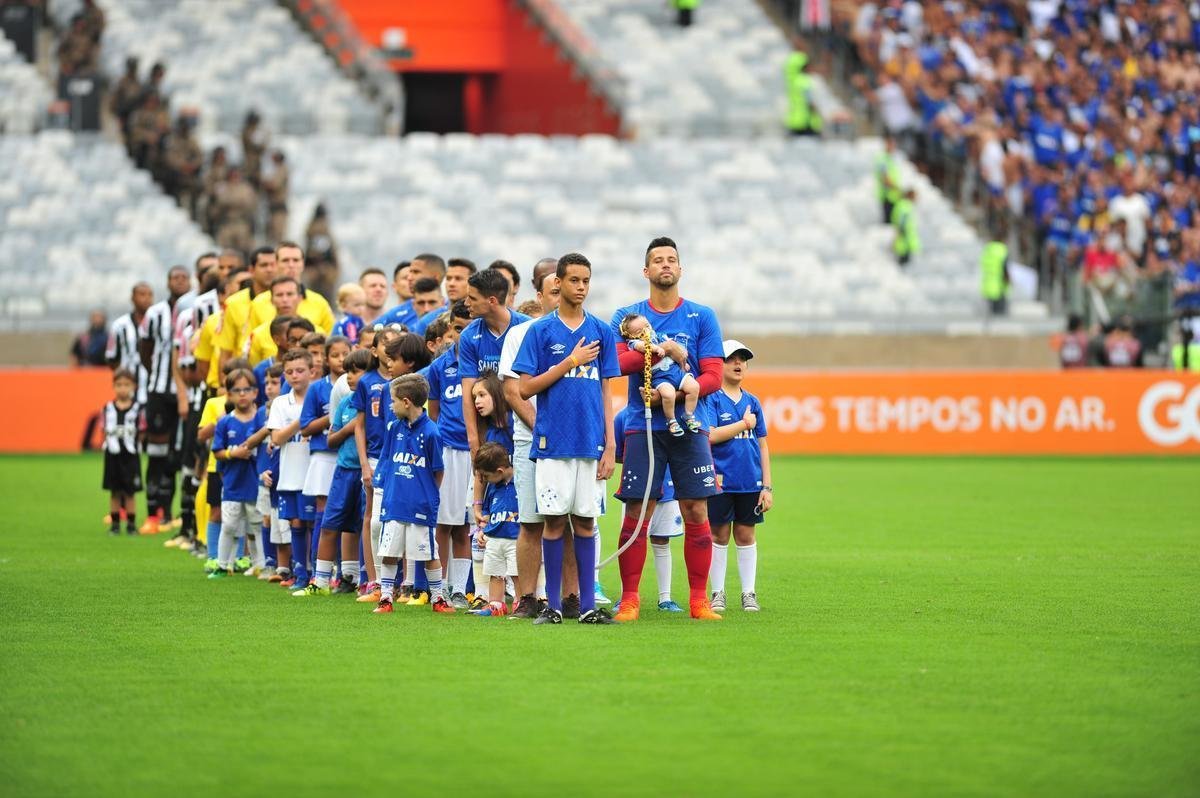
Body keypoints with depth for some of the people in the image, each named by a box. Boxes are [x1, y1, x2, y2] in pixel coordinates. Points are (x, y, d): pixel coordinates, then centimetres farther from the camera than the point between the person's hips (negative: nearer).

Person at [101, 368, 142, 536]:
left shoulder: (137, 409, -3)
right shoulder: (108, 409, 3)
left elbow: (141, 432, -1)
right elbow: (105, 431, 8)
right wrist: (107, 443, -2)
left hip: (130, 455, -2)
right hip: (112, 455, 2)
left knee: (130, 491, 2)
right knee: (114, 491, 8)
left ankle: (131, 524, 9)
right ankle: (114, 524, 15)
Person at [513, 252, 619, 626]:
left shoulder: (601, 332, 9)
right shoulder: (540, 331, 2)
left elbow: (605, 392, 10)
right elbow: (526, 388, -3)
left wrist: (610, 445, 3)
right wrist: (571, 362, -8)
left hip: (591, 442, 2)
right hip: (553, 441, -2)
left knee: (585, 522, 4)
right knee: (555, 521, -1)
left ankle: (588, 605, 6)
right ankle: (553, 605, 5)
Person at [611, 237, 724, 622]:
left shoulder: (702, 317, 6)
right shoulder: (627, 316, 8)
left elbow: (713, 376, -1)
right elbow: (617, 361, -8)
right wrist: (661, 350, -19)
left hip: (689, 427, 0)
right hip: (643, 427, 0)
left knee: (696, 514, -2)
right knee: (636, 514, -3)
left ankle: (699, 600, 4)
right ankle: (629, 599, 3)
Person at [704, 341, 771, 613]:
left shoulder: (752, 402, 11)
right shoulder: (712, 398, -2)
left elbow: (762, 446, 12)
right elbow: (710, 435, -15)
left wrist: (767, 486, 7)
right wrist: (745, 424, -9)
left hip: (750, 482, 4)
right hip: (720, 481, -4)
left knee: (745, 535, 7)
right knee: (719, 536, 2)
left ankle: (749, 594, 12)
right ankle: (718, 594, 9)